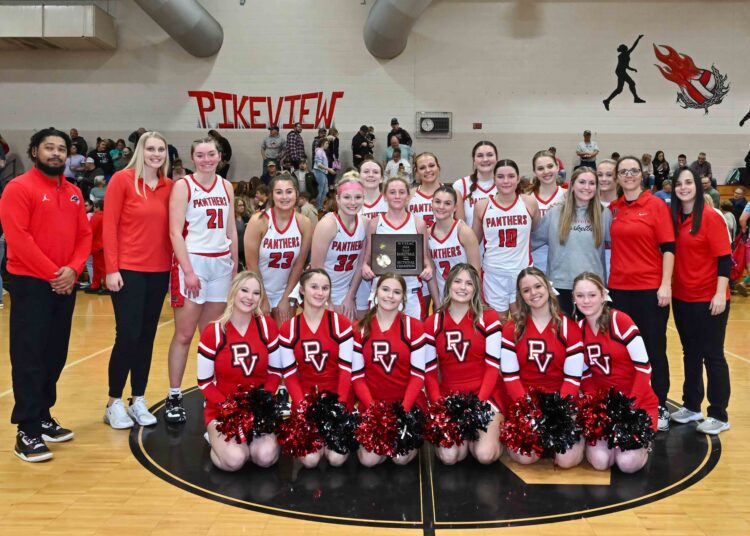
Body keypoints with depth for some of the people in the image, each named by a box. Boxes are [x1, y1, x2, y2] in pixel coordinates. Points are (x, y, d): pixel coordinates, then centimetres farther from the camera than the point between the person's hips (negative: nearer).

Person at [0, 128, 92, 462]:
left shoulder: (74, 193, 13)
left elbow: (84, 235, 10)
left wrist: (73, 269, -7)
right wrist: (52, 273, -16)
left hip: (65, 284, 7)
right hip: (30, 283, -6)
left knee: (55, 355, 11)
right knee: (29, 357, -3)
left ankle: (43, 418, 24)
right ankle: (27, 431, 2)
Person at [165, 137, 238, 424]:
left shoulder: (226, 186, 10)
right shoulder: (183, 186, -4)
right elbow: (176, 231, -10)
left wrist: (235, 265, 11)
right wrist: (188, 271, -17)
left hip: (221, 263, 5)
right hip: (192, 261, -5)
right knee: (184, 334, -2)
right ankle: (174, 397, 7)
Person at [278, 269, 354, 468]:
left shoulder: (342, 324, -4)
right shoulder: (287, 329, 0)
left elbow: (346, 369, -6)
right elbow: (290, 374, -1)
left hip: (337, 399, -1)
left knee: (336, 458, -16)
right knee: (310, 459, -17)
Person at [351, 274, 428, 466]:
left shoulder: (413, 326, -1)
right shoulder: (359, 329, 3)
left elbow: (418, 374, -5)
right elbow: (357, 375, 0)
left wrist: (403, 409, -17)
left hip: (409, 402, -1)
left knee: (401, 457, -21)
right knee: (369, 460, -18)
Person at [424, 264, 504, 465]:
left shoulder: (488, 318, -1)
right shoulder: (432, 323, 5)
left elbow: (493, 366, -4)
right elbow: (429, 372, 4)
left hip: (485, 395, -1)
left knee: (485, 454, -23)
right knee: (448, 456, -21)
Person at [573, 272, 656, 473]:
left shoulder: (620, 320, -15)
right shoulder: (578, 329, 0)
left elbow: (644, 368, -15)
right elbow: (585, 376, 6)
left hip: (638, 402, -3)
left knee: (628, 463, -22)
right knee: (599, 461, -19)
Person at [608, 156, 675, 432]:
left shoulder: (656, 205, -4)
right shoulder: (613, 208, 7)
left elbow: (668, 248, -6)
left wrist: (665, 285, -13)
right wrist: (606, 281, 8)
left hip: (650, 288, -3)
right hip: (619, 288, 4)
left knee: (654, 349, 5)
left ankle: (660, 408, 17)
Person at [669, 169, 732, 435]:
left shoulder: (710, 217, -11)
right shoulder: (674, 218, 6)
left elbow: (724, 258, -14)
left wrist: (720, 293, -19)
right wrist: (668, 286, 4)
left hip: (708, 298, -6)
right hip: (682, 297, 6)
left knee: (712, 355, 2)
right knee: (690, 353, 16)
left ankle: (719, 415, 13)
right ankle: (691, 406, 29)